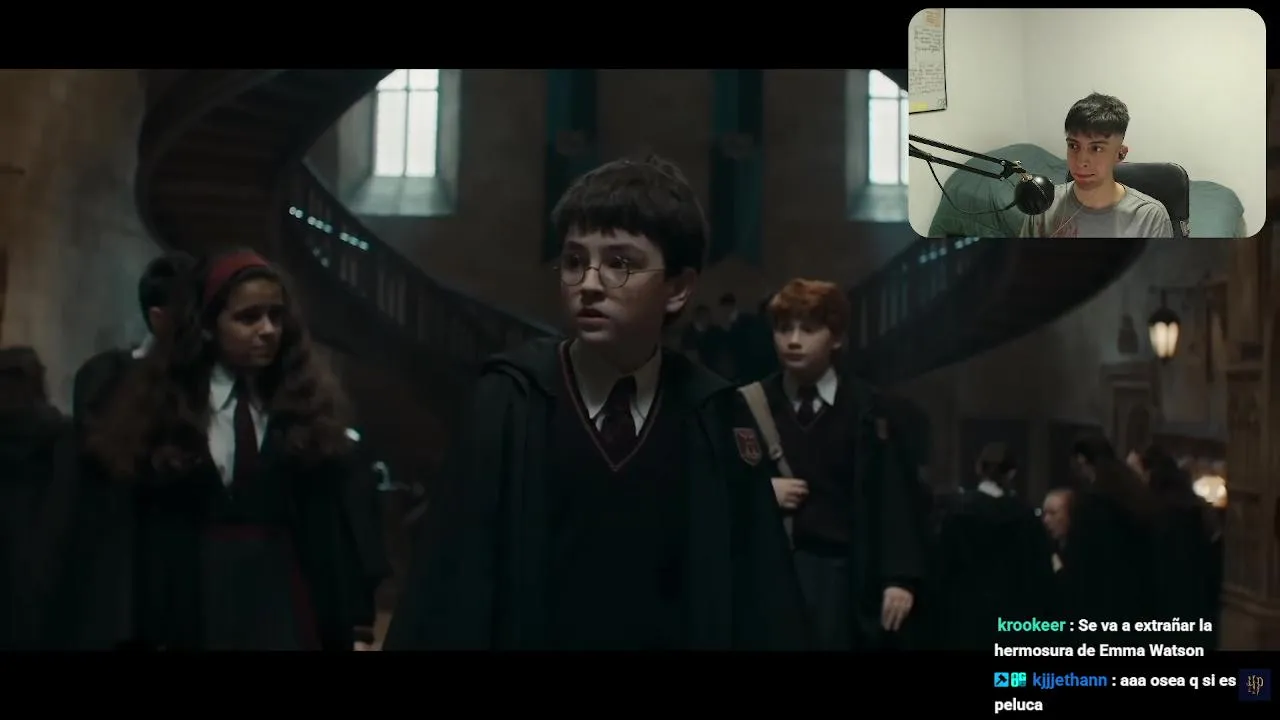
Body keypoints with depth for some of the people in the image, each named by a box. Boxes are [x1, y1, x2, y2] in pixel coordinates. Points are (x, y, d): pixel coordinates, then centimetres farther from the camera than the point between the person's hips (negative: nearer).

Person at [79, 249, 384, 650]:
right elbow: (132, 532, -1)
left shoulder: (308, 404, 4)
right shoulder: (159, 406, 3)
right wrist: (133, 635, -6)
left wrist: (356, 626, -2)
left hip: (287, 604, 1)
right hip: (193, 606, 0)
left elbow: (340, 524, 1)